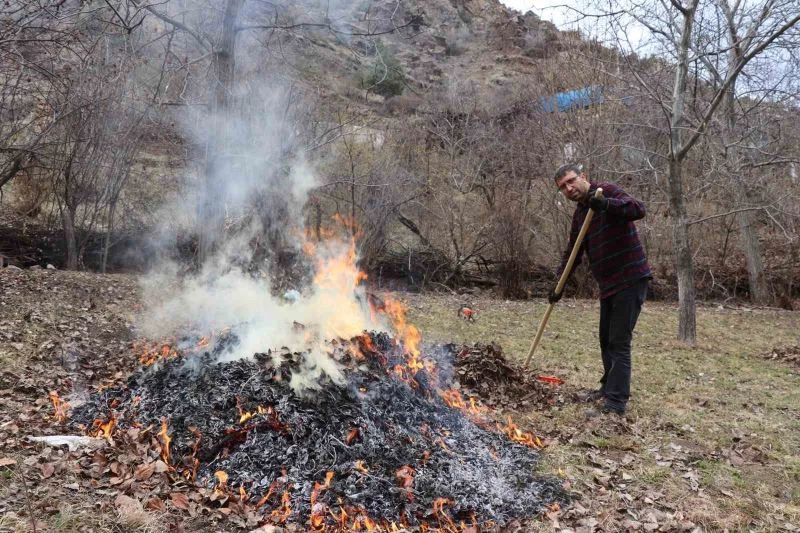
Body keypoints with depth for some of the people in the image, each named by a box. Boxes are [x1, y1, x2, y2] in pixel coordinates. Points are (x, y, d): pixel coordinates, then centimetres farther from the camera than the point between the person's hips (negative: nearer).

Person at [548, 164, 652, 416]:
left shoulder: (606, 191, -9)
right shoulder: (579, 214, 14)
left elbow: (639, 209, -26)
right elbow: (572, 253, 18)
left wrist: (606, 204, -42)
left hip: (631, 279, -9)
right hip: (608, 284, 9)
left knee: (619, 343, -8)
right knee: (606, 340, 18)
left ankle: (616, 402, -3)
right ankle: (609, 388, 34)